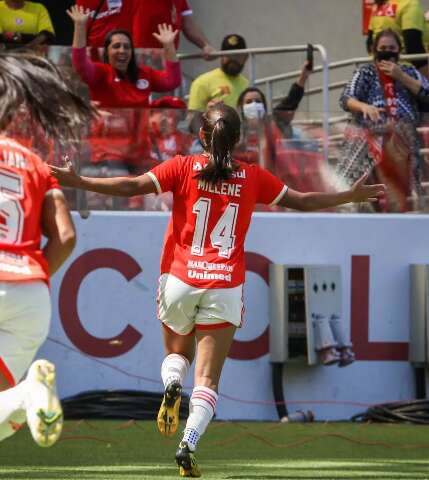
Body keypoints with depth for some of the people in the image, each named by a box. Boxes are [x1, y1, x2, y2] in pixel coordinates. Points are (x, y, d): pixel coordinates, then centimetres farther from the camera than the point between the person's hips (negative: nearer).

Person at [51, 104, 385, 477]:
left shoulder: (183, 168, -1)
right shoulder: (253, 177, 3)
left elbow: (133, 186, -10)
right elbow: (302, 201, 11)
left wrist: (77, 181, -7)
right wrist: (352, 196, 24)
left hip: (179, 281, 0)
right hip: (225, 288, 0)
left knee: (177, 353, 26)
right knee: (207, 379, 1)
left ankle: (172, 385, -7)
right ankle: (189, 444, -20)